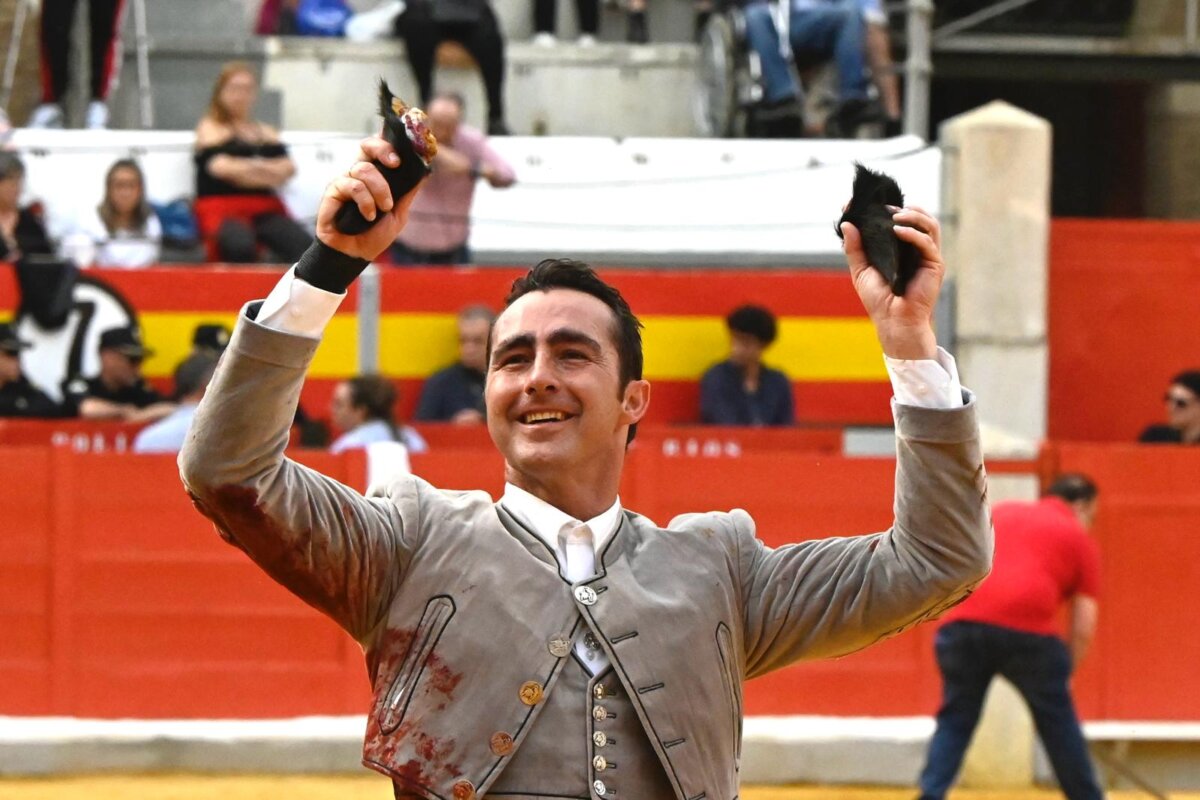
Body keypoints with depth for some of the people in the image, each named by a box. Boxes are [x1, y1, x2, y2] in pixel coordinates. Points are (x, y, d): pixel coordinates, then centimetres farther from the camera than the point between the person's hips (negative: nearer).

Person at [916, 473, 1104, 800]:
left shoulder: (999, 513, 27)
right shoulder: (1079, 539, 18)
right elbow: (1084, 625, 12)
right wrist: (1064, 672, 22)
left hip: (962, 621, 2)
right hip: (1029, 629, -2)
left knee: (954, 723, 14)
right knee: (1058, 723, 13)